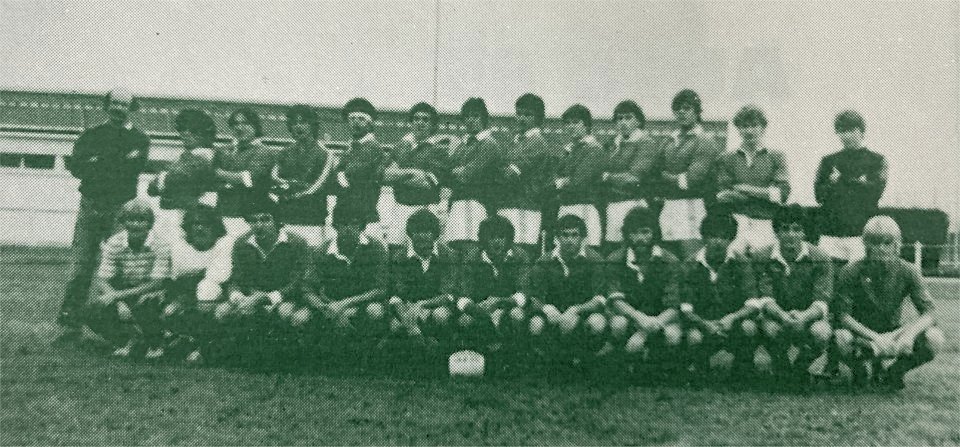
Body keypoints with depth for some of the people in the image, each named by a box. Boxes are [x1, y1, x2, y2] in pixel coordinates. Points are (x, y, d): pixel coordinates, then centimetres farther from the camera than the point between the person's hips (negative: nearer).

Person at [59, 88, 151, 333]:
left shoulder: (140, 139, 11)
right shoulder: (90, 135, 15)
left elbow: (133, 168, -6)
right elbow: (76, 166, 1)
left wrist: (98, 162, -5)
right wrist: (118, 163, -9)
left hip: (121, 210, -1)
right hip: (90, 207, 1)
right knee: (82, 262, -3)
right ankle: (70, 316, 2)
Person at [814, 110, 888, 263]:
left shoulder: (876, 160, 11)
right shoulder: (829, 160, 16)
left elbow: (876, 191, -1)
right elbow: (819, 194, 7)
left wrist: (843, 180, -2)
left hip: (861, 231, -2)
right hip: (830, 232, 2)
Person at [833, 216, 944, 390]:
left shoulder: (908, 271, -7)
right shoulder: (851, 271, -14)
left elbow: (930, 312, -11)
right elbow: (842, 314, -19)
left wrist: (911, 331, -33)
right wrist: (874, 337, -32)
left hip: (894, 333, 3)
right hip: (861, 335, -3)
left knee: (934, 339, -25)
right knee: (842, 338, -38)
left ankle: (894, 373, 5)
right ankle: (859, 370, 1)